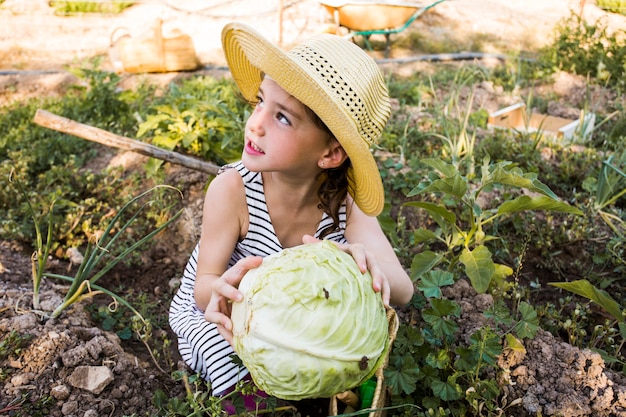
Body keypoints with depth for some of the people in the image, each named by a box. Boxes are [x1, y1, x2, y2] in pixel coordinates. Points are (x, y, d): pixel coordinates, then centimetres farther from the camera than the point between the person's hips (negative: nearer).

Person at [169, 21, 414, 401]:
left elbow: (403, 290, -27)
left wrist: (367, 265, -51)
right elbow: (203, 290, -25)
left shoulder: (344, 198, -23)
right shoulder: (232, 190, -31)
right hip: (215, 313, -2)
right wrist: (222, 288, -50)